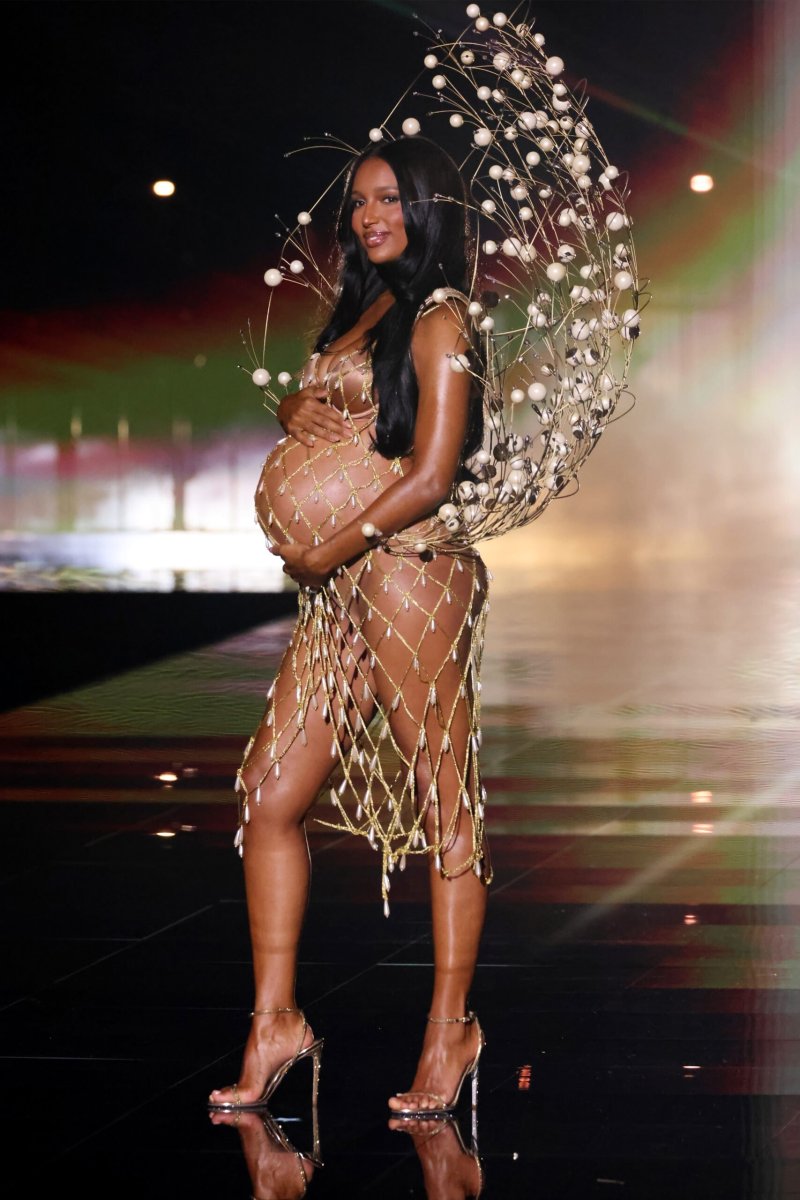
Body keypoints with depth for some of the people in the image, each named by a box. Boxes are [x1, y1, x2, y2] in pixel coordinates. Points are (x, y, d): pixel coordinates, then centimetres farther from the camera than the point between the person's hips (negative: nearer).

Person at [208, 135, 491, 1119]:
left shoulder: (438, 320, -5)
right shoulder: (358, 312, 19)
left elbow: (432, 475, -12)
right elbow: (305, 414, 27)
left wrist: (337, 544, -8)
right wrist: (297, 410, 4)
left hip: (408, 569, -9)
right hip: (337, 588, 9)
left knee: (444, 798, -1)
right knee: (270, 794, 3)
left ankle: (451, 1029, 4)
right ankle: (274, 1023, 7)